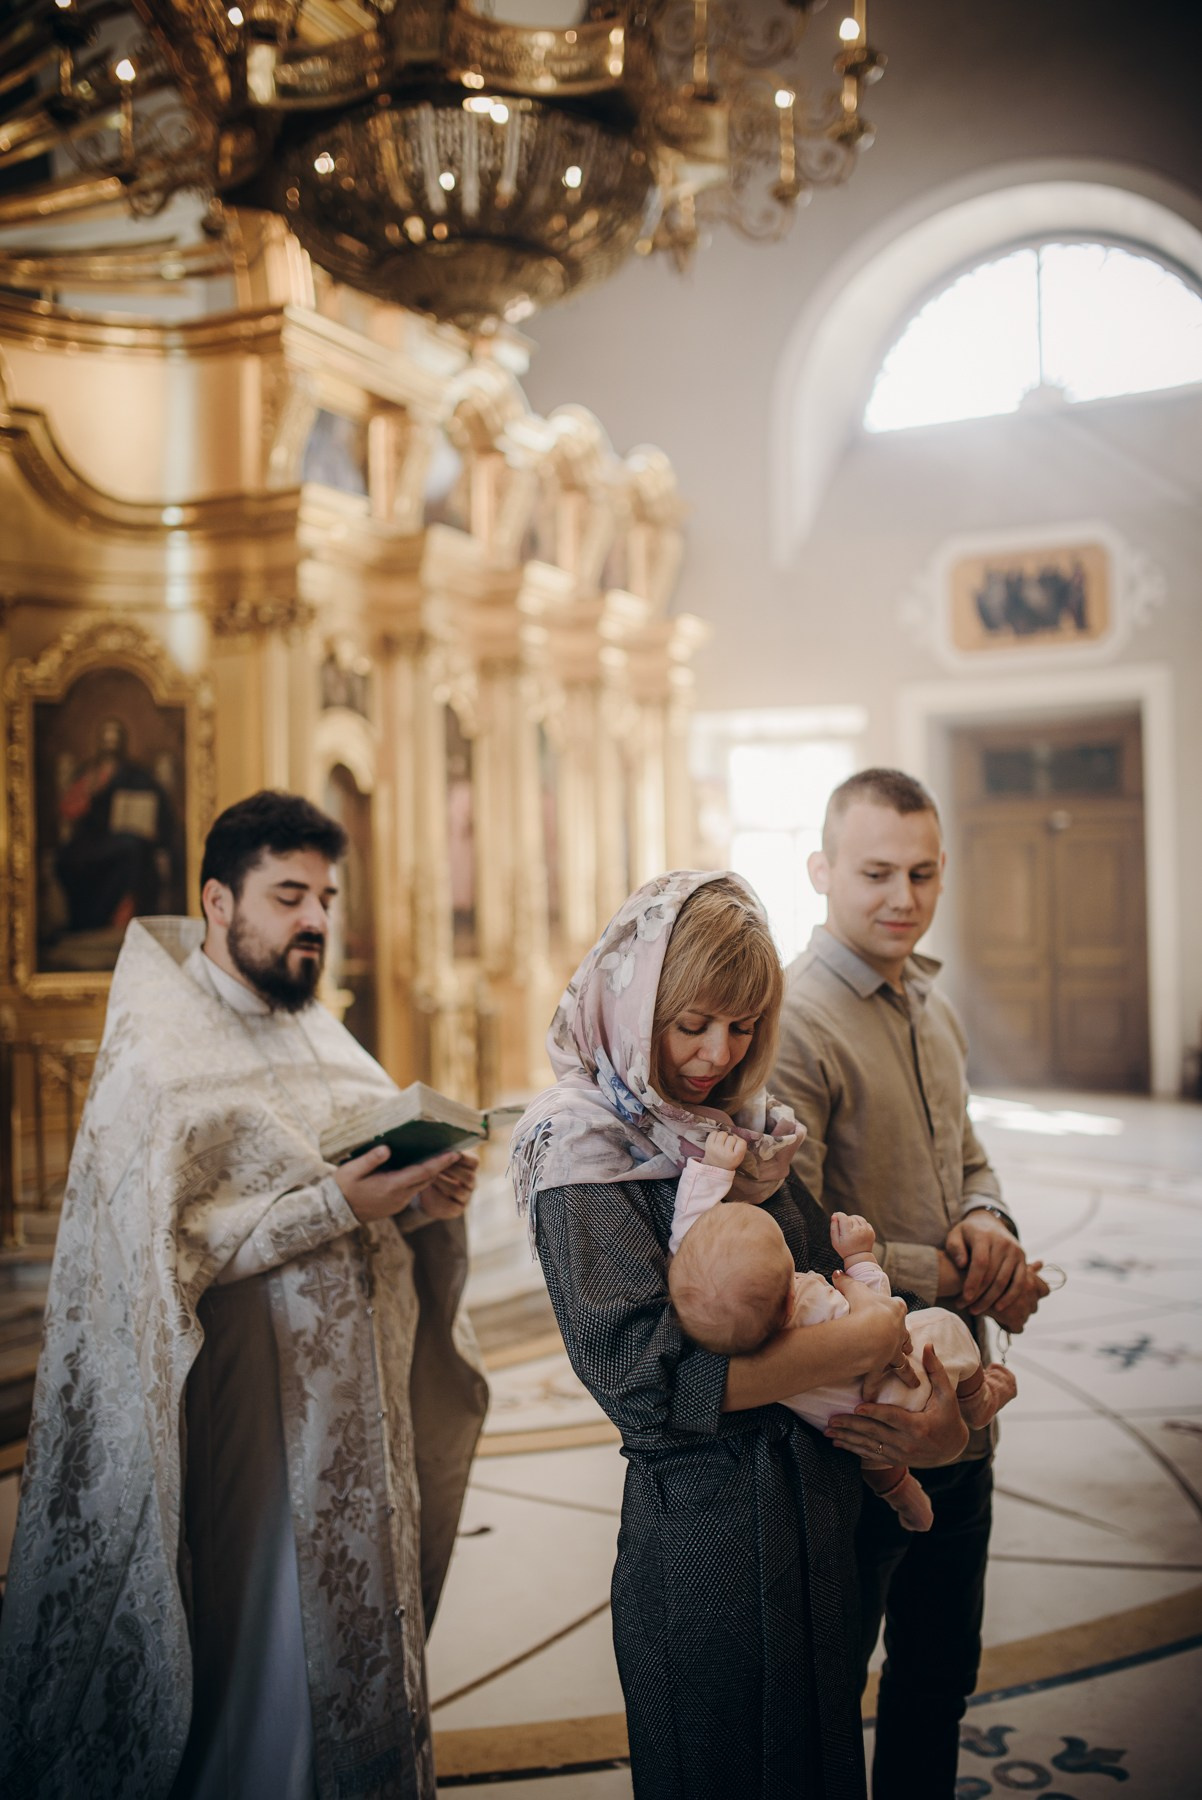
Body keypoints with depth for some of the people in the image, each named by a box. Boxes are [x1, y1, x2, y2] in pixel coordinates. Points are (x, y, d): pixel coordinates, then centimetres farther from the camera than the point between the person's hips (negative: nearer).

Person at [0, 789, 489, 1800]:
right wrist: (333, 1205, -25)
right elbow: (161, 1242, -19)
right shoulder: (156, 1056, -10)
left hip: (357, 1419, 7)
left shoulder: (322, 1039, 13)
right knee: (257, 1657, 4)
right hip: (245, 1424, -6)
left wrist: (428, 1198, -7)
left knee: (354, 1633, 14)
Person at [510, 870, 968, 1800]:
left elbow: (829, 1283, 11)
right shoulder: (585, 1154, -16)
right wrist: (865, 1341, -22)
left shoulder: (751, 1134, 6)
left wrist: (924, 1390, -8)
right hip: (702, 1530, -6)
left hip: (818, 1507, 7)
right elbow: (646, 1376, -25)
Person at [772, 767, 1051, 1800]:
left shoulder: (934, 1010, 8)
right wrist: (954, 1279, -17)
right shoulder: (793, 1024, -20)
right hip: (856, 1422, -8)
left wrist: (988, 1223, -6)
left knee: (941, 1672, 25)